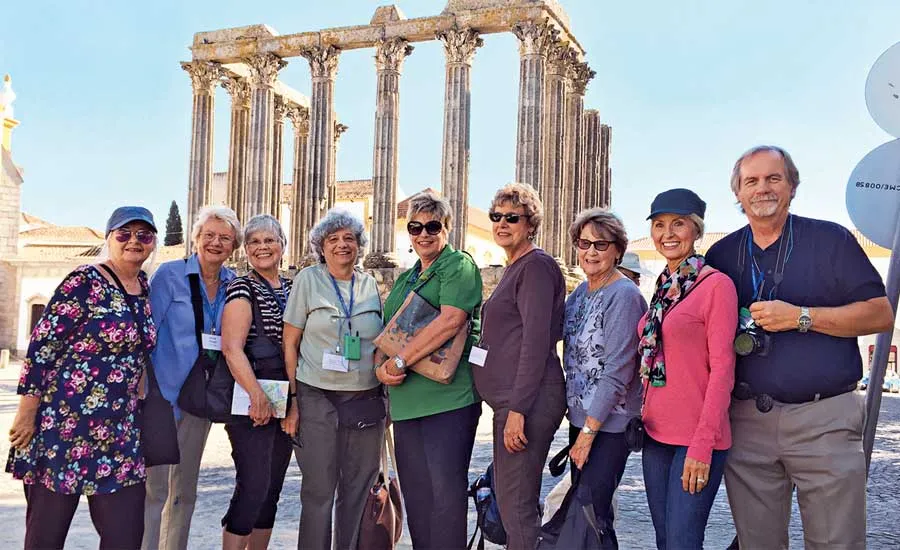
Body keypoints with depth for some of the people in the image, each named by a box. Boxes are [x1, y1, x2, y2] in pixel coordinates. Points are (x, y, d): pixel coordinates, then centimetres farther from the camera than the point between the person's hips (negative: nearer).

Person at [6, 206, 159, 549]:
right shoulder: (84, 283, -10)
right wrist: (26, 415, -13)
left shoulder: (144, 287, 9)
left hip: (119, 432, 6)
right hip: (61, 424, -6)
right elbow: (41, 346, -12)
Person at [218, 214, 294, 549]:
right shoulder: (242, 288, -5)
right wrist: (257, 396, -22)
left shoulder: (292, 288, 14)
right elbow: (232, 347, -16)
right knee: (253, 486, -9)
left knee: (272, 487, 11)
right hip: (251, 399, -7)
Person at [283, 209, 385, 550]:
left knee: (359, 490, 8)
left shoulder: (370, 285, 10)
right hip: (317, 397, -3)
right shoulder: (308, 280, 1)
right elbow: (290, 343, 0)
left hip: (366, 398, 3)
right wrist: (292, 400, -4)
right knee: (318, 490, 0)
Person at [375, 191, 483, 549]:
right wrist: (381, 367, -1)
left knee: (445, 492, -3)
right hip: (406, 400, 8)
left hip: (448, 397, -8)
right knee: (415, 493, 13)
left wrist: (400, 361, -17)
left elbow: (451, 320, -19)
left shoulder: (459, 265, -3)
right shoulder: (404, 279, 20)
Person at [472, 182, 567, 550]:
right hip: (510, 400, 10)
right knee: (513, 502, 16)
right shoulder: (515, 268, 20)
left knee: (516, 507, -6)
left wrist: (518, 409, -21)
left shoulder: (536, 266, -10)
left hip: (528, 400, -10)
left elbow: (536, 341, -18)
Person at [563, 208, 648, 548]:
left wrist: (588, 433, -17)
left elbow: (617, 372, -19)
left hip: (609, 424, -7)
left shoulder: (624, 296, -15)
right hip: (580, 417, 8)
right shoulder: (580, 293, 8)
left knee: (590, 512, -5)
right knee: (582, 506, 15)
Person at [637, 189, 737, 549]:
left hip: (697, 437, -7)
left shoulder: (716, 284, -10)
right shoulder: (663, 289, 12)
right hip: (656, 432, 7)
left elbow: (722, 369, -14)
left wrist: (703, 444, -17)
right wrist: (644, 416, 12)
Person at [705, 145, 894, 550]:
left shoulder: (831, 240, 1)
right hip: (746, 421, 3)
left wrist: (800, 316, -14)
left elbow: (881, 315, -4)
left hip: (824, 419, -2)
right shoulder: (722, 255, 9)